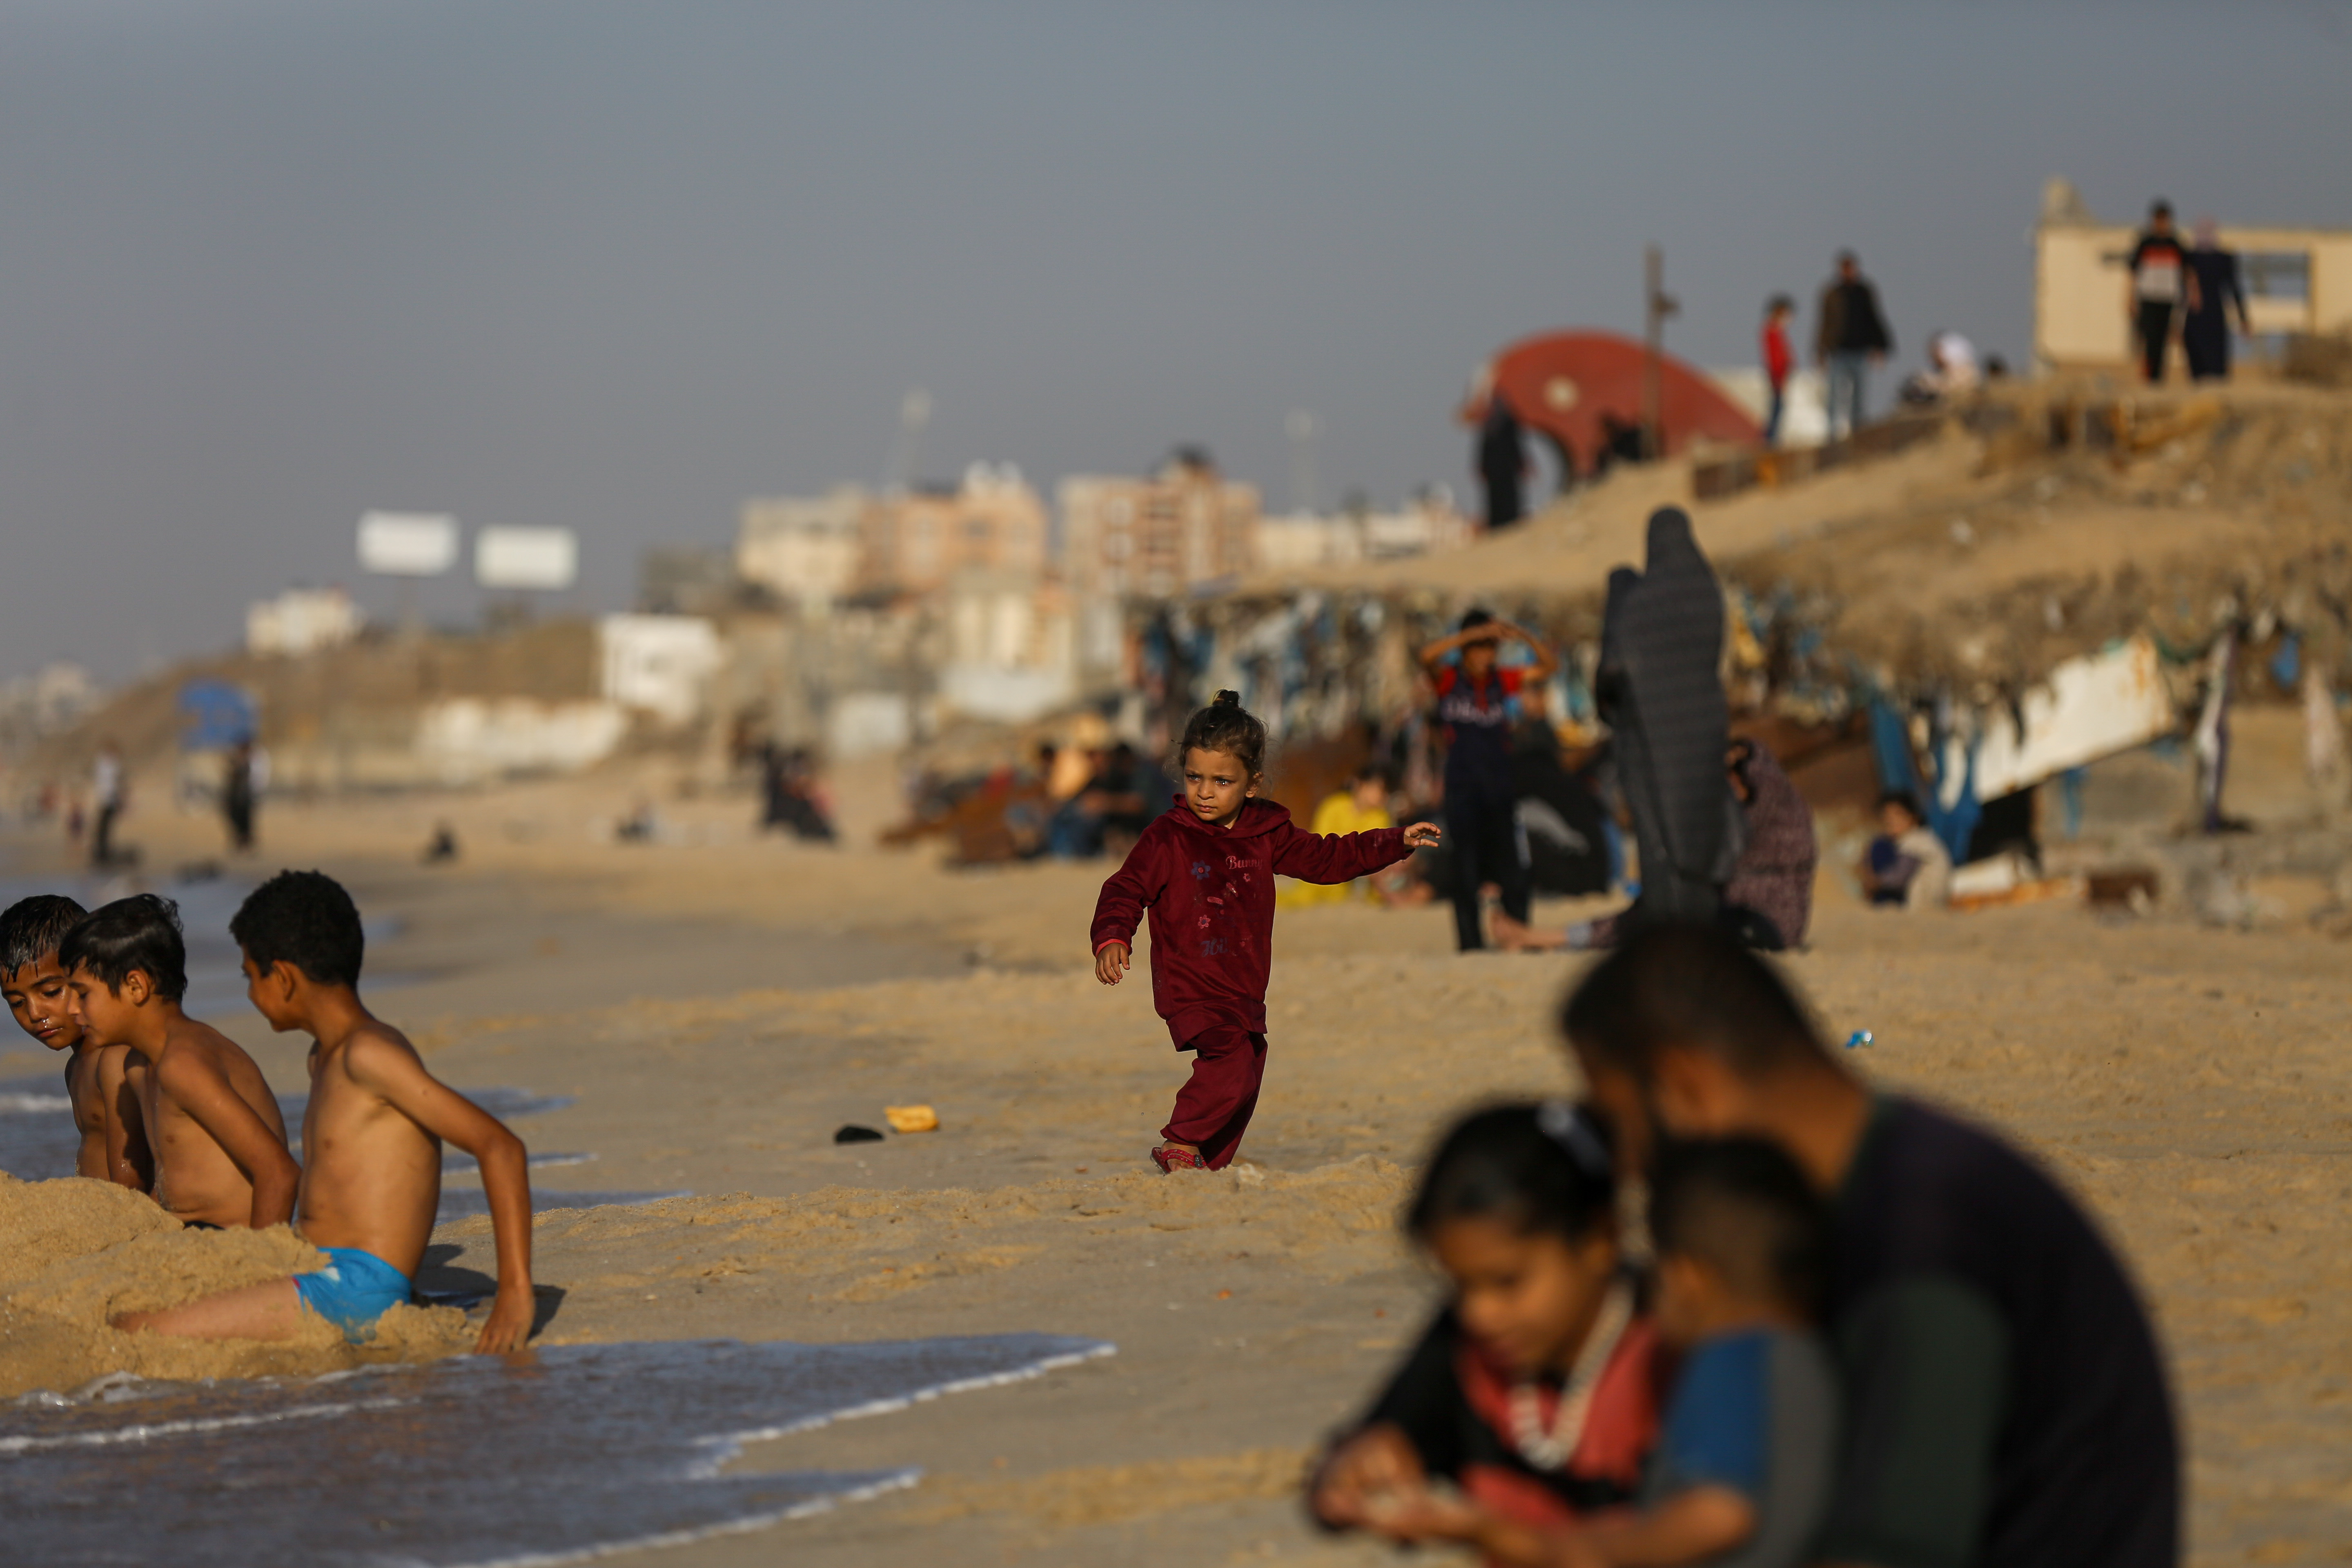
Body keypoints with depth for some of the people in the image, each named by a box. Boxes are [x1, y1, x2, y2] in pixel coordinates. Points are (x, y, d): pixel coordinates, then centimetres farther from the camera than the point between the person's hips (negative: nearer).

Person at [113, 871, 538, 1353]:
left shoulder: (370, 1055, -11)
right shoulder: (325, 1059, 20)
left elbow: (500, 1146, -18)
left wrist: (516, 1294, -23)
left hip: (355, 1294, -10)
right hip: (316, 1276, 10)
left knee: (136, 1333, -23)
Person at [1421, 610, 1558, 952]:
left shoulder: (1503, 680, 8)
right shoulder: (1449, 679, -1)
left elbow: (1549, 666, 5)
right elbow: (1428, 657, -21)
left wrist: (1524, 638, -13)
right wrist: (1473, 634, -26)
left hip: (1500, 781, 3)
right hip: (1462, 784, -3)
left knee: (1510, 864, 1)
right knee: (1467, 866, -3)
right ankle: (1470, 943, -1)